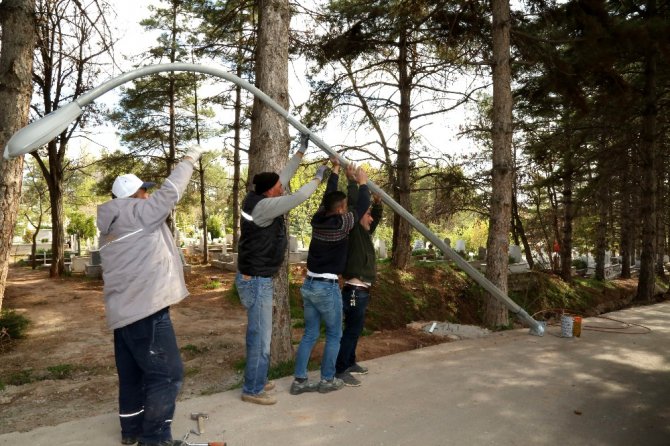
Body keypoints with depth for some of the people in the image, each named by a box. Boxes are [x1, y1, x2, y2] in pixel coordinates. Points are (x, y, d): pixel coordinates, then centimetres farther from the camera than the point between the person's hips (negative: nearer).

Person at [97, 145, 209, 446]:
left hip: (124, 311, 10)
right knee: (166, 373, -3)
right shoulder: (140, 212, -9)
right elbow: (170, 190, -5)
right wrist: (190, 159, 6)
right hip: (146, 309, -10)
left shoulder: (109, 227, 16)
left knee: (132, 374, 18)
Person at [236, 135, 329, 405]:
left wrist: (302, 150, 18)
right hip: (256, 281, -10)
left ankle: (256, 380, 31)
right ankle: (252, 390, 11)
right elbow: (297, 198, -24)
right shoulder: (263, 206, -22)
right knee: (261, 336, -1)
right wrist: (319, 178, -8)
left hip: (256, 278, 10)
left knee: (257, 332, 18)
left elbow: (285, 176, 14)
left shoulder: (261, 198, 5)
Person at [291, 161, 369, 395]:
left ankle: (300, 380, 14)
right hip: (327, 287, -6)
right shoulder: (342, 223, -13)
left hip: (309, 284, 7)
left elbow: (328, 196, 18)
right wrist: (362, 182, 15)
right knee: (333, 335, 10)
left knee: (310, 334, 13)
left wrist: (335, 170, 28)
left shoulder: (317, 219, 3)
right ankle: (327, 380, 16)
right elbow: (363, 206, -1)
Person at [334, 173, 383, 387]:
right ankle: (339, 370, -2)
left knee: (355, 329, 18)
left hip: (361, 290, 10)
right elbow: (354, 202, -20)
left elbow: (376, 217, 29)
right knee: (352, 330, -7)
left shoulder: (364, 232, 15)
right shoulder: (353, 230, -11)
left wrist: (377, 202, 14)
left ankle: (349, 363, 30)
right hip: (355, 290, -10)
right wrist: (354, 180, -11)